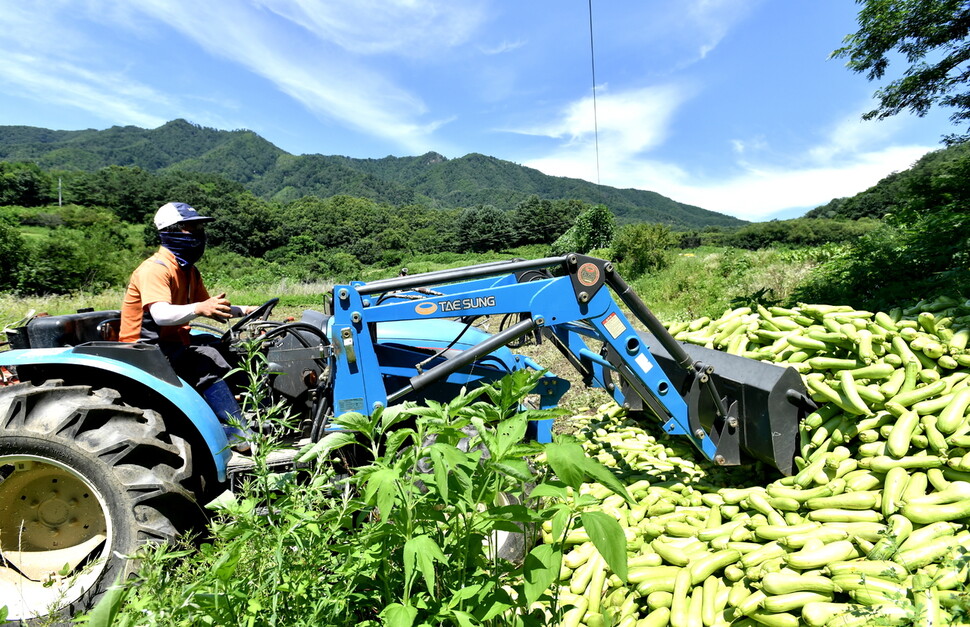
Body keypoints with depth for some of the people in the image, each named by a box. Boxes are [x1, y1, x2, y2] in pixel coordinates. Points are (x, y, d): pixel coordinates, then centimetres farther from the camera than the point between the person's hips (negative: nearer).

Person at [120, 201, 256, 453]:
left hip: (174, 343, 9)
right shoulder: (154, 269, -17)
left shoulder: (189, 271, 11)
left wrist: (243, 311, 3)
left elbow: (211, 307, 19)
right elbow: (161, 315, -33)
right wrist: (199, 309, -50)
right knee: (205, 360, -30)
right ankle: (236, 432, -30)